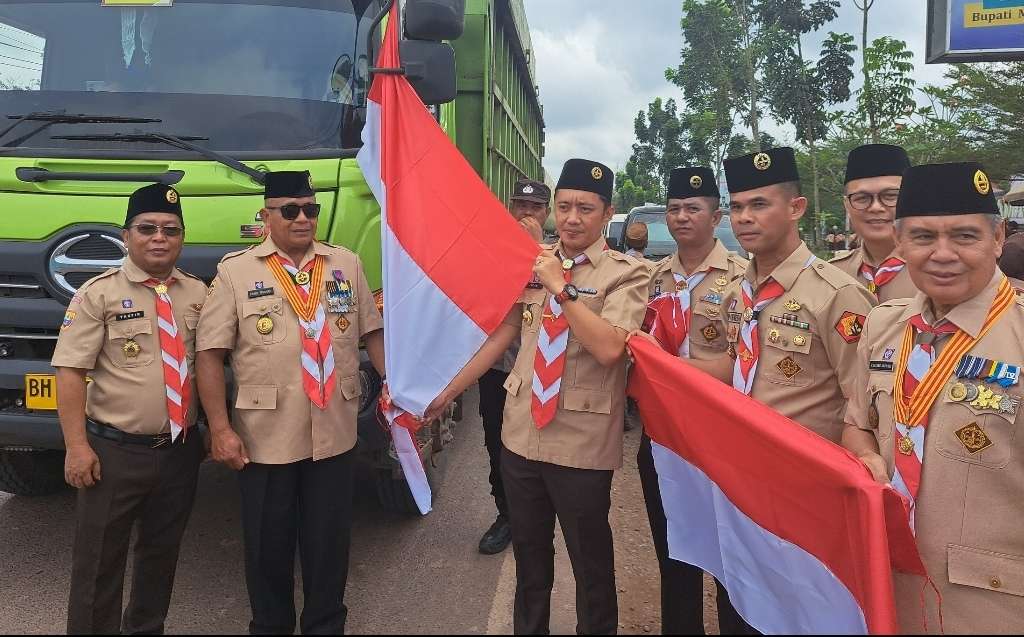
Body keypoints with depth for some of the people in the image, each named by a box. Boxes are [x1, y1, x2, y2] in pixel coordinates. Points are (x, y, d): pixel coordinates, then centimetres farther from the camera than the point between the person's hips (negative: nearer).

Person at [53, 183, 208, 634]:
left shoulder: (198, 294, 5)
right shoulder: (98, 294, -6)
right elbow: (70, 373, -10)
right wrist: (77, 446, -15)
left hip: (180, 451, 4)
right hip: (114, 452, -4)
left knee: (162, 551, 19)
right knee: (99, 559, 7)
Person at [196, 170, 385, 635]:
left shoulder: (347, 265, 6)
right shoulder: (235, 271, -3)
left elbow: (373, 332, 11)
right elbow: (209, 354, -6)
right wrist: (221, 430, -11)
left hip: (334, 435, 2)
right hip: (265, 439, -2)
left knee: (329, 543, 14)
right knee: (268, 545, 13)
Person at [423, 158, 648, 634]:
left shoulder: (626, 274, -9)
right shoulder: (532, 264, 7)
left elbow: (608, 348, -24)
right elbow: (501, 335, 12)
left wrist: (560, 286, -19)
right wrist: (448, 392, 14)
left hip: (582, 445, -5)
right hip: (521, 434, 5)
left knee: (590, 561, 12)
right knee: (529, 553, 21)